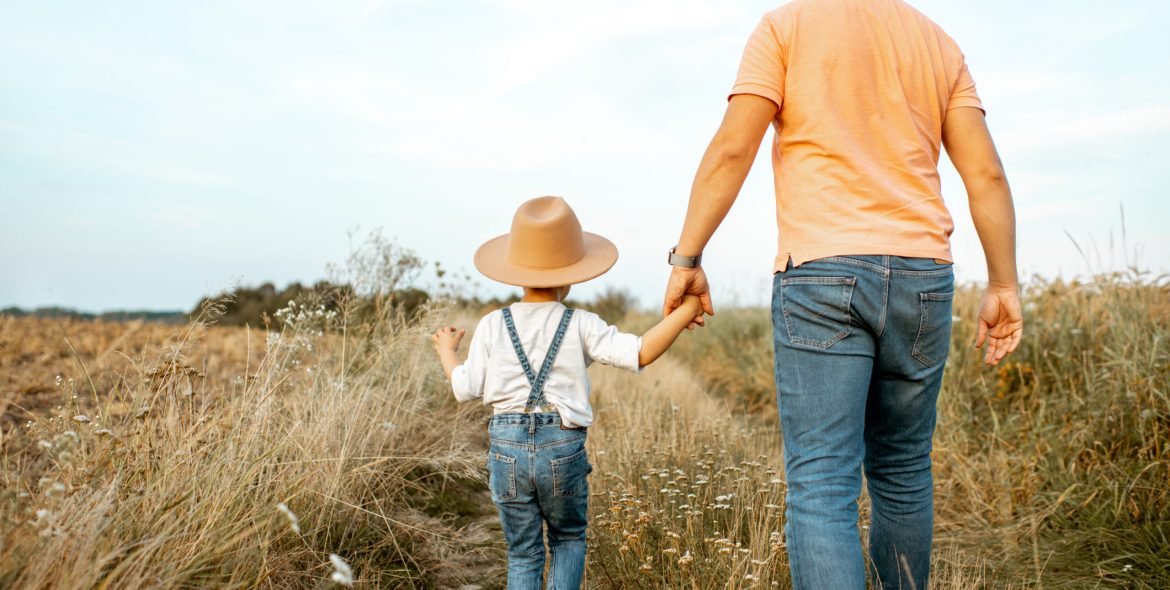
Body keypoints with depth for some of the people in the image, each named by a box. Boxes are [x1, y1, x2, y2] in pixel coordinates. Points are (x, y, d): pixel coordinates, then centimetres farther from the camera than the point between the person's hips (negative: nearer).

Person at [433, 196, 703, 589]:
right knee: (569, 538, 23)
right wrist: (684, 312, -8)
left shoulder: (491, 326, 2)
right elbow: (639, 354, -13)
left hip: (507, 448, 2)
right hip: (563, 447, -1)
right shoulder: (580, 325, -4)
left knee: (523, 553, 15)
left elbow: (466, 389, 4)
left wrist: (446, 350, 22)